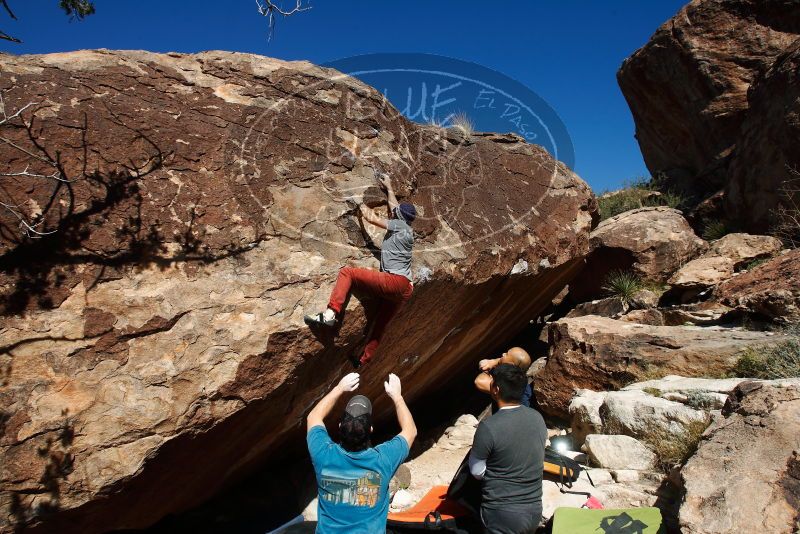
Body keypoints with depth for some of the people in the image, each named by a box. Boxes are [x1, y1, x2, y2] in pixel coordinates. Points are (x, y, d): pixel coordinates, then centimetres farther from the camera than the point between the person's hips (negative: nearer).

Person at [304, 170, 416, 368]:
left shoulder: (399, 225, 3)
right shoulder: (406, 228, 24)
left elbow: (372, 218, 7)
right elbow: (396, 206, 40)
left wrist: (364, 208, 27)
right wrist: (388, 187, 50)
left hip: (394, 281, -9)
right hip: (404, 290, 9)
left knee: (347, 272, -9)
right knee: (380, 326, 15)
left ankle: (330, 314, -23)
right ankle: (362, 363, 20)